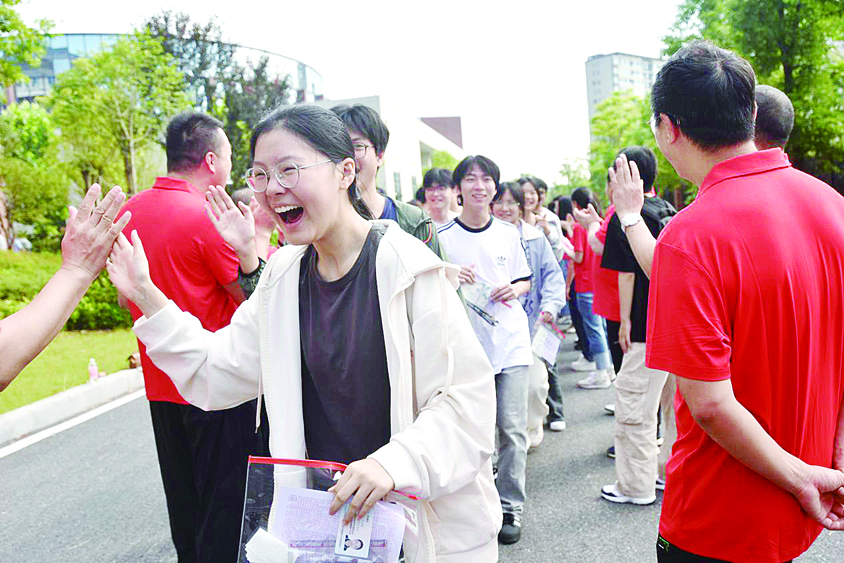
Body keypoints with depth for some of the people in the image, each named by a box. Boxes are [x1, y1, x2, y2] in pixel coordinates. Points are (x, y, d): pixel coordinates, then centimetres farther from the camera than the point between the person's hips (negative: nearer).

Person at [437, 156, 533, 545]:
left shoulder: (508, 233, 9)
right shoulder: (441, 236, 0)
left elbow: (525, 280, 18)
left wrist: (514, 289, -4)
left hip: (511, 341, 2)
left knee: (513, 428, 0)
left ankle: (511, 506, 16)